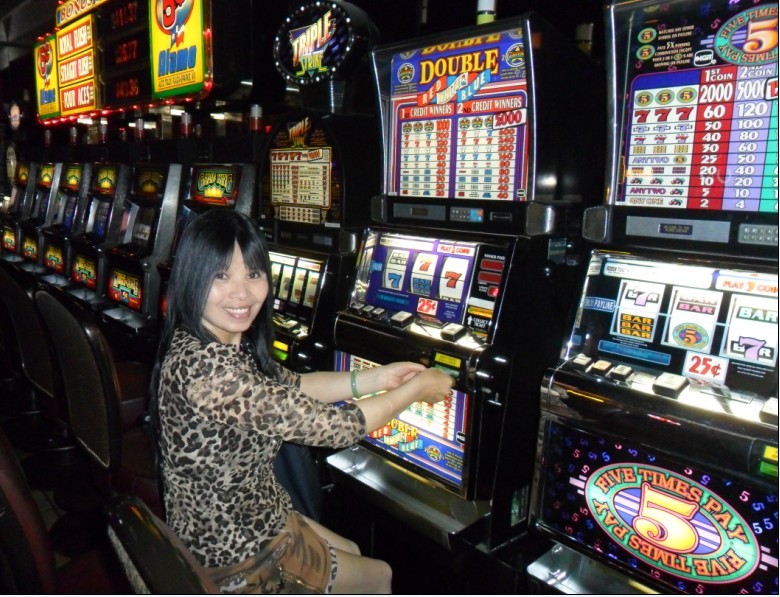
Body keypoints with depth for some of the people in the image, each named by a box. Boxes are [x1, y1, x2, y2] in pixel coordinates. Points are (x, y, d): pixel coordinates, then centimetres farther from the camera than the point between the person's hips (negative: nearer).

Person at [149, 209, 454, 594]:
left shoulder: (228, 345, -5)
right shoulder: (205, 367, -34)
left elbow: (289, 389, 7)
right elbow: (326, 425, -29)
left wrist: (377, 378, -1)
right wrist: (415, 389, -14)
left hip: (243, 522, 8)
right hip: (232, 557, -8)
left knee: (350, 553, 28)